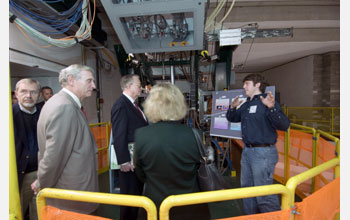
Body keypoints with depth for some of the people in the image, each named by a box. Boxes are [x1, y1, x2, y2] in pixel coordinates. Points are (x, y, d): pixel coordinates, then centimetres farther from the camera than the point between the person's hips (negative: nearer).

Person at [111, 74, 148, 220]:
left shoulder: (131, 104, 10)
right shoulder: (121, 105, -19)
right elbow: (119, 137, -23)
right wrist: (124, 161, -23)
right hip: (130, 161, -9)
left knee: (137, 193, 22)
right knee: (129, 196, 8)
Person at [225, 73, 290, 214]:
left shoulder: (267, 101, -13)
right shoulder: (246, 105, 11)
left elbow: (284, 125, -22)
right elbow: (232, 118, 22)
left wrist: (272, 108, -37)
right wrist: (232, 107, 4)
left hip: (263, 153, -9)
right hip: (247, 151, 9)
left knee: (264, 194, -2)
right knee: (247, 187, 22)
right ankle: (250, 215, 40)